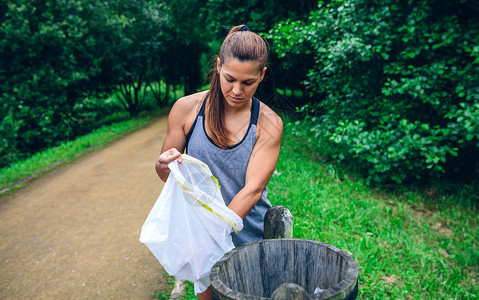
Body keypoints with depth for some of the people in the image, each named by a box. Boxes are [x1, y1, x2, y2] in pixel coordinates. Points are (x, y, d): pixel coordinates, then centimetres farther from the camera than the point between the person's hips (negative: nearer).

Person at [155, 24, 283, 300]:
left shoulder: (268, 123, -12)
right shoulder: (187, 108, -9)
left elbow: (253, 189, -18)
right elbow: (164, 170, 1)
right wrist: (165, 166, -23)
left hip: (250, 237, 0)